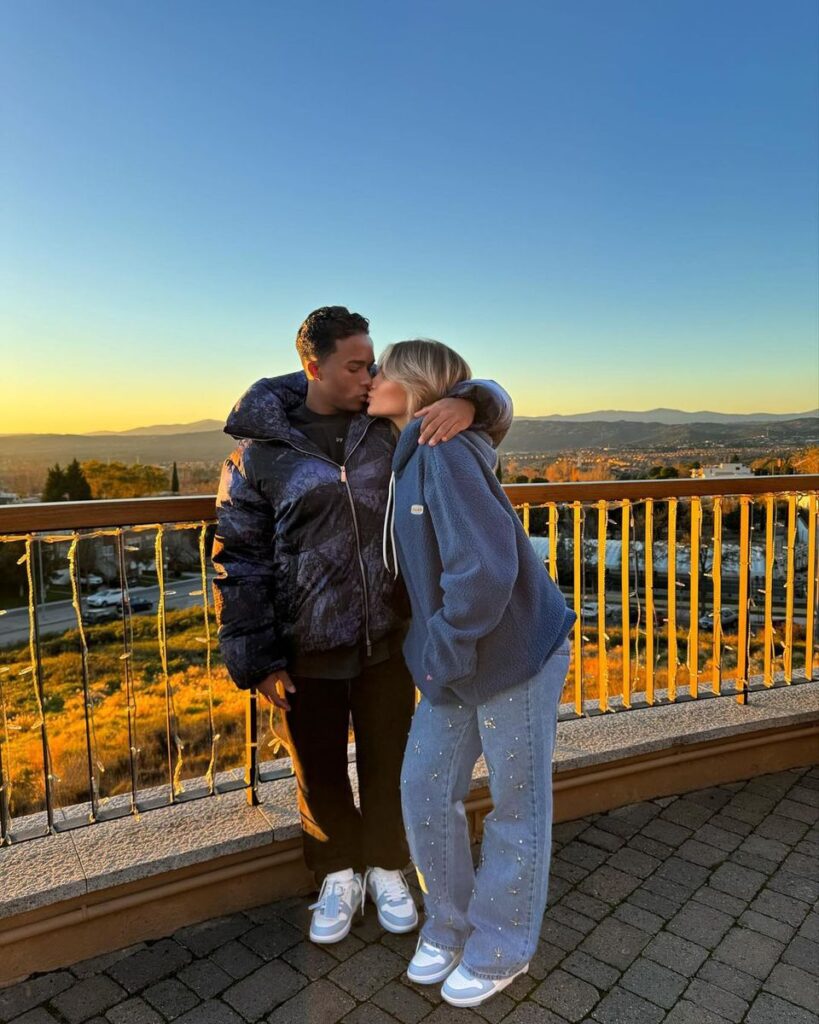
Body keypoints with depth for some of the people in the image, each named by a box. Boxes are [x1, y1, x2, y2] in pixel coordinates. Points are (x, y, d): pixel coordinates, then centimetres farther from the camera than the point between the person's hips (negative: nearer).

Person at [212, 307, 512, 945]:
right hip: (305, 651, -1)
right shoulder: (260, 450, -9)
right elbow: (240, 560, -6)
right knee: (319, 770, 17)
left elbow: (494, 402, 1)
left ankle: (387, 869, 45)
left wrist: (467, 403, -25)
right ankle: (338, 875, 44)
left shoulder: (392, 424, -3)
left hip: (386, 639, 2)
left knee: (388, 763, 19)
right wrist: (258, 662, -7)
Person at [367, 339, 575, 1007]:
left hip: (514, 655, -8)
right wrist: (432, 651, 7)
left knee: (515, 809, 12)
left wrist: (444, 652, -18)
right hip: (454, 660, 8)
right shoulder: (407, 458, 6)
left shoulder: (446, 451, -22)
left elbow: (485, 566, -30)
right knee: (425, 790, 14)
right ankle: (449, 926, 39)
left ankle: (500, 949, 35)